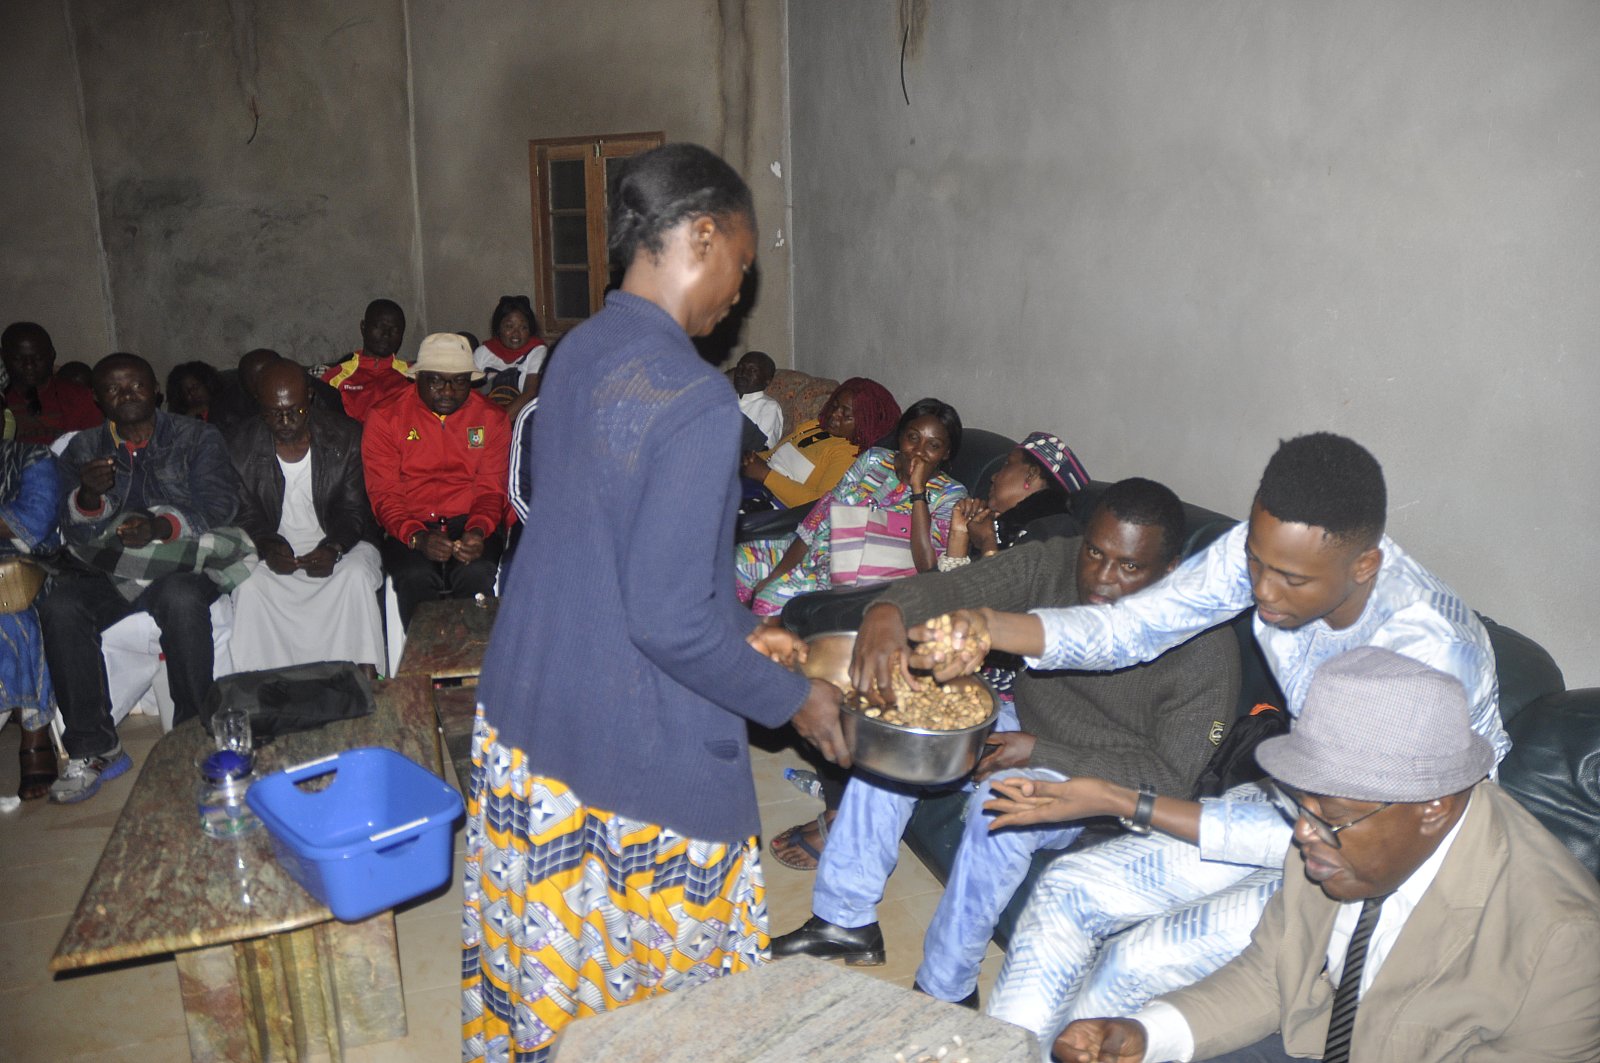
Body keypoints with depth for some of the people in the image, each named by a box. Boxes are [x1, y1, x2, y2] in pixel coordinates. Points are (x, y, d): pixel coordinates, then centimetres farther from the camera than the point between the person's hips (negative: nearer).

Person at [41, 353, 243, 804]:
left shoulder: (197, 438, 7)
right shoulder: (83, 450, 14)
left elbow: (218, 504, -7)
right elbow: (77, 532, 4)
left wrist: (162, 526, -26)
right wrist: (89, 495, -19)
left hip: (178, 563, -3)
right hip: (106, 568, 3)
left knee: (182, 600, -36)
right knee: (59, 607, -27)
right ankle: (93, 749, -18)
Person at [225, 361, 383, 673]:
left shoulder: (346, 436, -5)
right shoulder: (241, 446, -1)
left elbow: (354, 510, -4)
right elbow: (247, 515, 2)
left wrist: (333, 548, -24)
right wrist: (268, 546, -20)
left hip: (339, 545, -1)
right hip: (274, 550, 1)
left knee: (356, 574, -33)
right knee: (249, 584, -29)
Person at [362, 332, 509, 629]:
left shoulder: (491, 418, 8)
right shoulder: (384, 417, 4)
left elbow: (491, 490, 6)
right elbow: (384, 494, -2)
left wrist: (478, 531, -17)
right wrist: (417, 537, -21)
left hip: (470, 524, 1)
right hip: (411, 526, 0)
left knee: (476, 574, -32)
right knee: (415, 577, -32)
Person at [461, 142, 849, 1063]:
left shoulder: (578, 354, 3)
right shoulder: (695, 400, -24)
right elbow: (668, 622, -24)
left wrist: (737, 629, 16)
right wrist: (791, 699, -9)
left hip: (523, 718, 8)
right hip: (637, 755, -8)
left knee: (544, 955, 24)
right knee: (674, 973, 14)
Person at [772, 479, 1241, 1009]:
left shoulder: (1204, 646, -24)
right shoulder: (1053, 564, -12)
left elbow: (1173, 781, -23)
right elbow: (950, 589, -22)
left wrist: (1040, 753, -27)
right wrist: (887, 610, -46)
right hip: (1027, 735, 6)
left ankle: (946, 991, -13)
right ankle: (845, 919, 2)